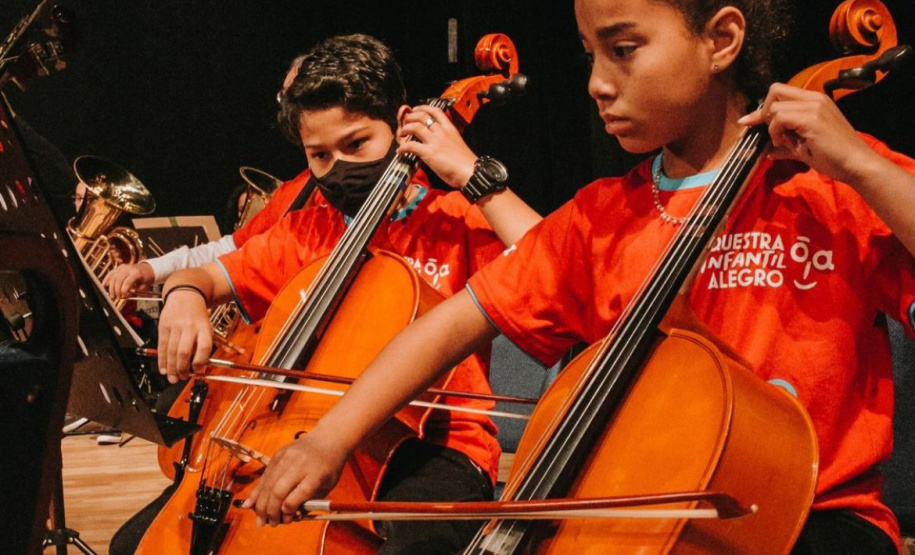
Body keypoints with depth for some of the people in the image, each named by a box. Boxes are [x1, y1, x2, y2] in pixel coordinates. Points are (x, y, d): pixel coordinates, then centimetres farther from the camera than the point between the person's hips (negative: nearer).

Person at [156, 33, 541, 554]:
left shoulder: (458, 221, -1)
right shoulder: (308, 232, 14)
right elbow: (206, 278, 15)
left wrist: (472, 175, -17)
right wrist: (185, 296, -10)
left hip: (434, 448, -5)